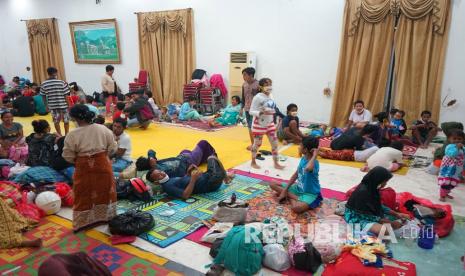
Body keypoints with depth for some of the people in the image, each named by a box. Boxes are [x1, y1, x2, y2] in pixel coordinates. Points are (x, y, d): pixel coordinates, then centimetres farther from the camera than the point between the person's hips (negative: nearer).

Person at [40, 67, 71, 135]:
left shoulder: (43, 84, -1)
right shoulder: (62, 83, -11)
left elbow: (43, 97, 6)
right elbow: (66, 96, -11)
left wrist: (47, 106, 18)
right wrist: (68, 105, -1)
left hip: (52, 106, 3)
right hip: (63, 105, -2)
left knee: (56, 122, 15)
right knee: (66, 121, 15)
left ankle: (59, 135, 22)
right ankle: (66, 134, 23)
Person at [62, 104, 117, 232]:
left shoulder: (73, 134, -15)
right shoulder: (103, 129, -7)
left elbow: (68, 156, -9)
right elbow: (112, 148, -2)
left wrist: (77, 161, 10)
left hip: (84, 168, -2)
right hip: (103, 165, 3)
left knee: (84, 195, 9)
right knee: (105, 190, 18)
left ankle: (82, 223, 18)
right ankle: (106, 216, 32)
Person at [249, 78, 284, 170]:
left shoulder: (270, 97, 4)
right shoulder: (257, 97, -18)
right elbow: (251, 111, -21)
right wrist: (262, 112, -32)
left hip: (269, 124, 7)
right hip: (259, 125, -6)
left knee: (275, 143, 4)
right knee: (257, 144, 7)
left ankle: (276, 163, 15)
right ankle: (253, 162, 27)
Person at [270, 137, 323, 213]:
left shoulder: (314, 163, -28)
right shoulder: (303, 158, -1)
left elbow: (308, 168, -55)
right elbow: (296, 174, 8)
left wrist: (314, 156, -38)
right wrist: (285, 189, 3)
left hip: (310, 194, -9)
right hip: (298, 188, 9)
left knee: (296, 208, -41)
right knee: (273, 185, 6)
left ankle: (290, 197, -7)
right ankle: (295, 197, -6)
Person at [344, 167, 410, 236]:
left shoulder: (371, 188, -1)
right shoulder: (363, 192, -28)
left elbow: (379, 207, 9)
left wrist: (397, 214, 3)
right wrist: (390, 223, -16)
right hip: (356, 218, -9)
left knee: (400, 221, 5)